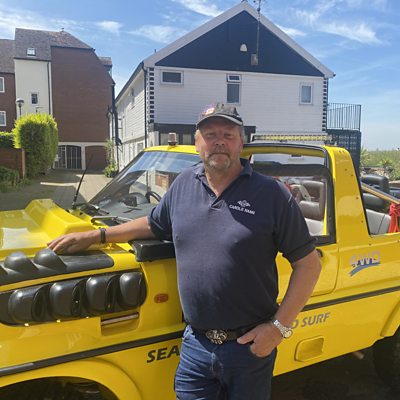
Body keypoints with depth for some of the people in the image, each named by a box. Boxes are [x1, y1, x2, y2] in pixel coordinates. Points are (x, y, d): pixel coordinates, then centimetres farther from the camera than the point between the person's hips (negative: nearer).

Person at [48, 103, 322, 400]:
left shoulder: (271, 194, -10)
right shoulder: (183, 185, 3)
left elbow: (309, 264, -7)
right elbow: (153, 225, 18)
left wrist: (280, 327, -12)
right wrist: (94, 236, 14)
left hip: (251, 346, -2)